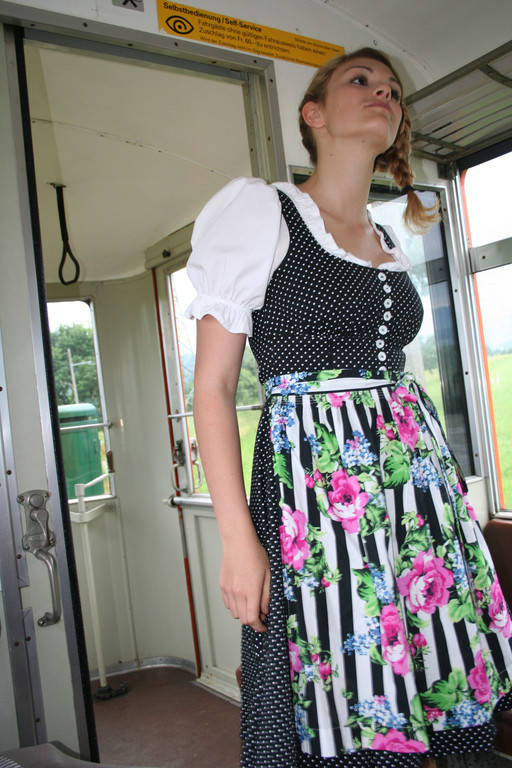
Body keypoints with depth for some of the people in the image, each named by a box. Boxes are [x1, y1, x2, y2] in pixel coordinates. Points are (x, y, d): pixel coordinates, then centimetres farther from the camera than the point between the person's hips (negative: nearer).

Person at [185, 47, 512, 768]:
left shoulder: (391, 244, 18)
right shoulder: (258, 210, -1)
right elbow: (213, 386, -7)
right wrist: (238, 539, -14)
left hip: (418, 465, 6)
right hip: (312, 477, -6)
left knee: (430, 702, 9)